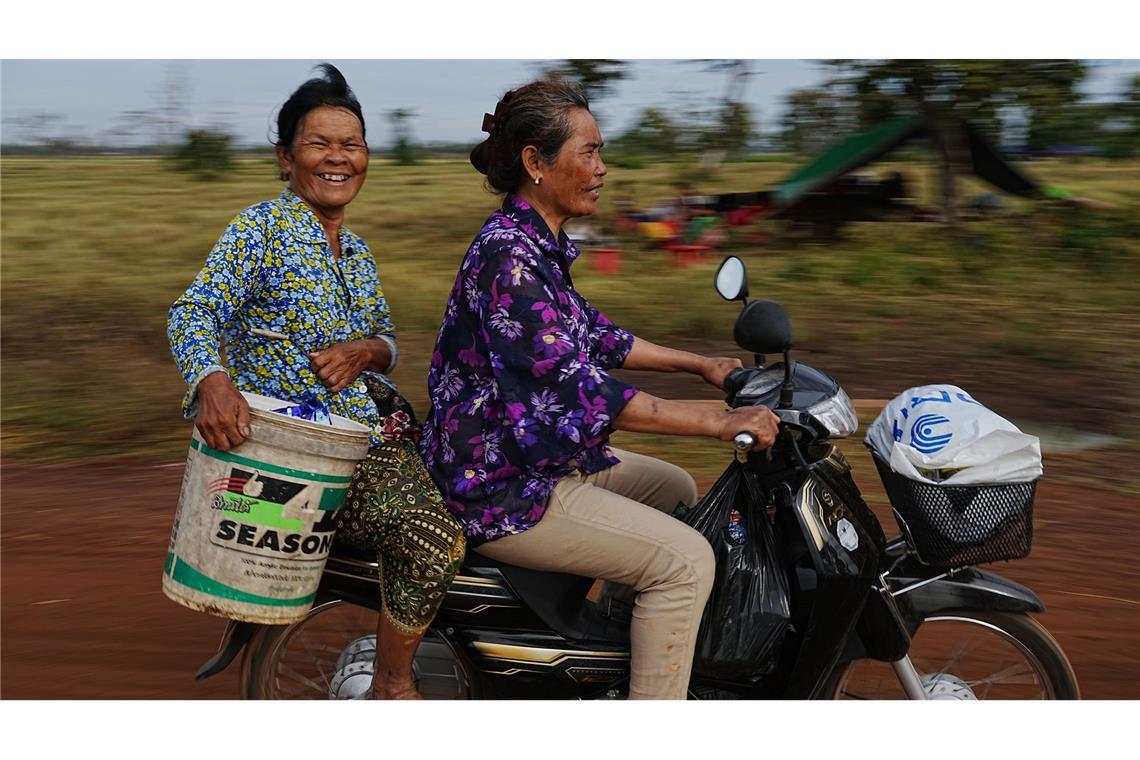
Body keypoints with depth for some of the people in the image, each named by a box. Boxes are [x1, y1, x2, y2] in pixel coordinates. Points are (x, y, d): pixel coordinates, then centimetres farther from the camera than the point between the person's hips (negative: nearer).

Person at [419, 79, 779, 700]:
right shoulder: (508, 257, -23)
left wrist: (700, 364, 18)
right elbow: (577, 389, -29)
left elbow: (592, 336, 21)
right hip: (501, 489, -11)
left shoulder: (539, 246, 9)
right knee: (684, 560, -16)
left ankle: (632, 637, 31)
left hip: (541, 455, 11)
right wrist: (718, 423, -27)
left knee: (677, 490, 23)